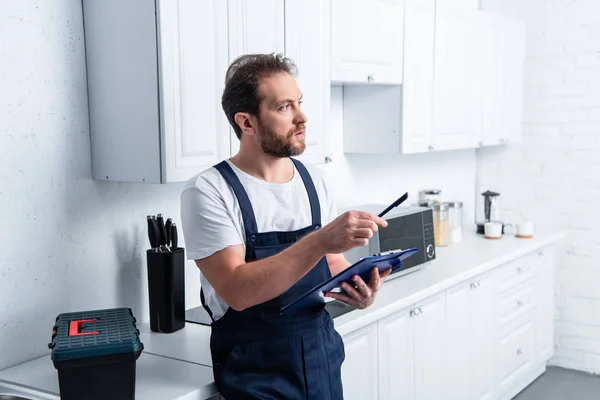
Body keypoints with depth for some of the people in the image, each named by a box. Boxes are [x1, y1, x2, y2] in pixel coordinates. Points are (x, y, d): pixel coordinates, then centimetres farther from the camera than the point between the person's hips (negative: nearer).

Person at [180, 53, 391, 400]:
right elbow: (236, 290, -26)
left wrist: (356, 286, -13)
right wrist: (320, 241, -34)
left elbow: (332, 264, 9)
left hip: (323, 358, 6)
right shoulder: (208, 191, -17)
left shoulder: (315, 182, 1)